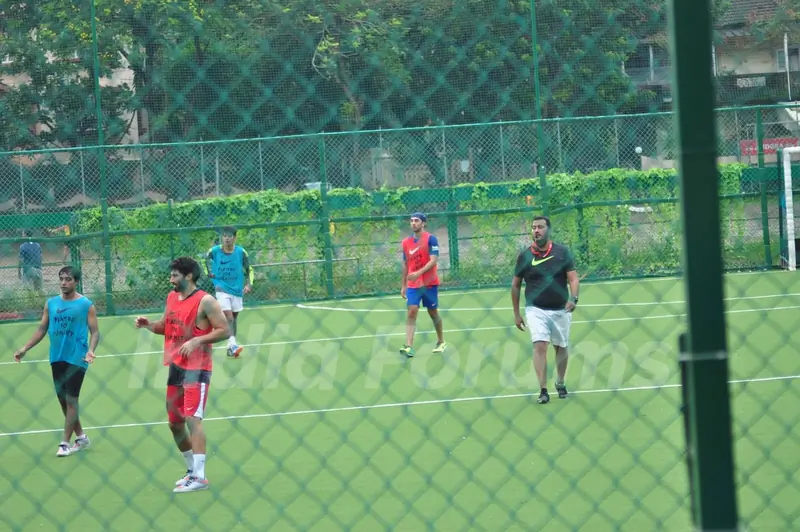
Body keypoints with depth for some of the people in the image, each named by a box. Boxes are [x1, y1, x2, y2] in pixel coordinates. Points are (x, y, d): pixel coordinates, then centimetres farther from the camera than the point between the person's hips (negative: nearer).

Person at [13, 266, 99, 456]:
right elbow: (42, 329, 12)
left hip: (76, 359, -5)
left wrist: (91, 350, -23)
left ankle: (65, 443, -3)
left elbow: (95, 332, -5)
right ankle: (81, 437, 24)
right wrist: (25, 348, 4)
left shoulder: (86, 305, -4)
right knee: (63, 399, 10)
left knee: (71, 399, -7)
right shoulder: (51, 303, 8)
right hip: (57, 358, 5)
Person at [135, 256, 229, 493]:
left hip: (197, 369, -8)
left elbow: (224, 330, -13)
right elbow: (166, 326, 23)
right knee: (175, 422, 12)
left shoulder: (205, 301, -11)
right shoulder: (172, 298, 11)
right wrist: (149, 325, 3)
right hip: (176, 367, 8)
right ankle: (192, 469, 27)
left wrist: (197, 341, -23)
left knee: (192, 418, -16)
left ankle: (199, 477, -16)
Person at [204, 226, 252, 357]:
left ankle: (231, 348, 20)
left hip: (237, 289, 3)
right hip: (222, 289, -3)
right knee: (228, 317, -19)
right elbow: (206, 259, 16)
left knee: (233, 318, 11)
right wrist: (209, 272, 4)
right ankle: (232, 344, -32)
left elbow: (249, 270, 4)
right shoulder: (214, 251, -7)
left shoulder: (241, 252, -5)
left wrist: (248, 284, -9)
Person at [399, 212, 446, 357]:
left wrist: (419, 273, -27)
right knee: (411, 311, -12)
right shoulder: (406, 242, 9)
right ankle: (408, 346, -20)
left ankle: (441, 342, 29)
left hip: (430, 283, -3)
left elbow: (433, 261, -15)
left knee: (433, 312, 9)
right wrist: (403, 285, 15)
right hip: (413, 285, 3)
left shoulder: (430, 239, -6)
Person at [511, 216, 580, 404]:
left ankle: (560, 383, 36)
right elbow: (515, 285, 8)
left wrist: (573, 299, -24)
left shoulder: (562, 252, -2)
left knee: (561, 346, 14)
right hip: (536, 309, -1)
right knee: (540, 345, -17)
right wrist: (516, 314, 7)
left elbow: (573, 278, -5)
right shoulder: (525, 256, -1)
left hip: (561, 309, 1)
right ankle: (543, 390, -19)